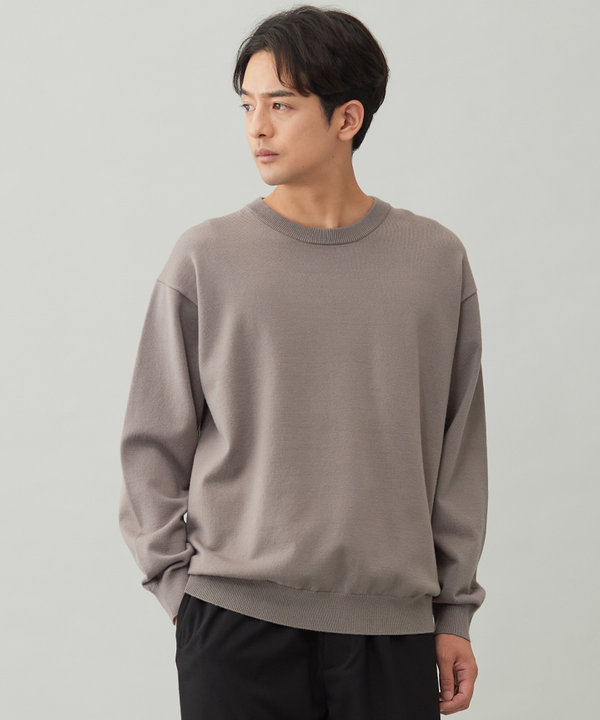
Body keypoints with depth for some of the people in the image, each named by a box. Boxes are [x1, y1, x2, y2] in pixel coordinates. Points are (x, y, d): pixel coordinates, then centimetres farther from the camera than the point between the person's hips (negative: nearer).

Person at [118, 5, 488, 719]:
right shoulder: (205, 258, 0)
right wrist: (177, 580, -2)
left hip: (392, 625, 1)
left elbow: (458, 449, 8)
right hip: (233, 617, -1)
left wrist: (455, 611, 8)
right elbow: (153, 445, 5)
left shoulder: (436, 260, 5)